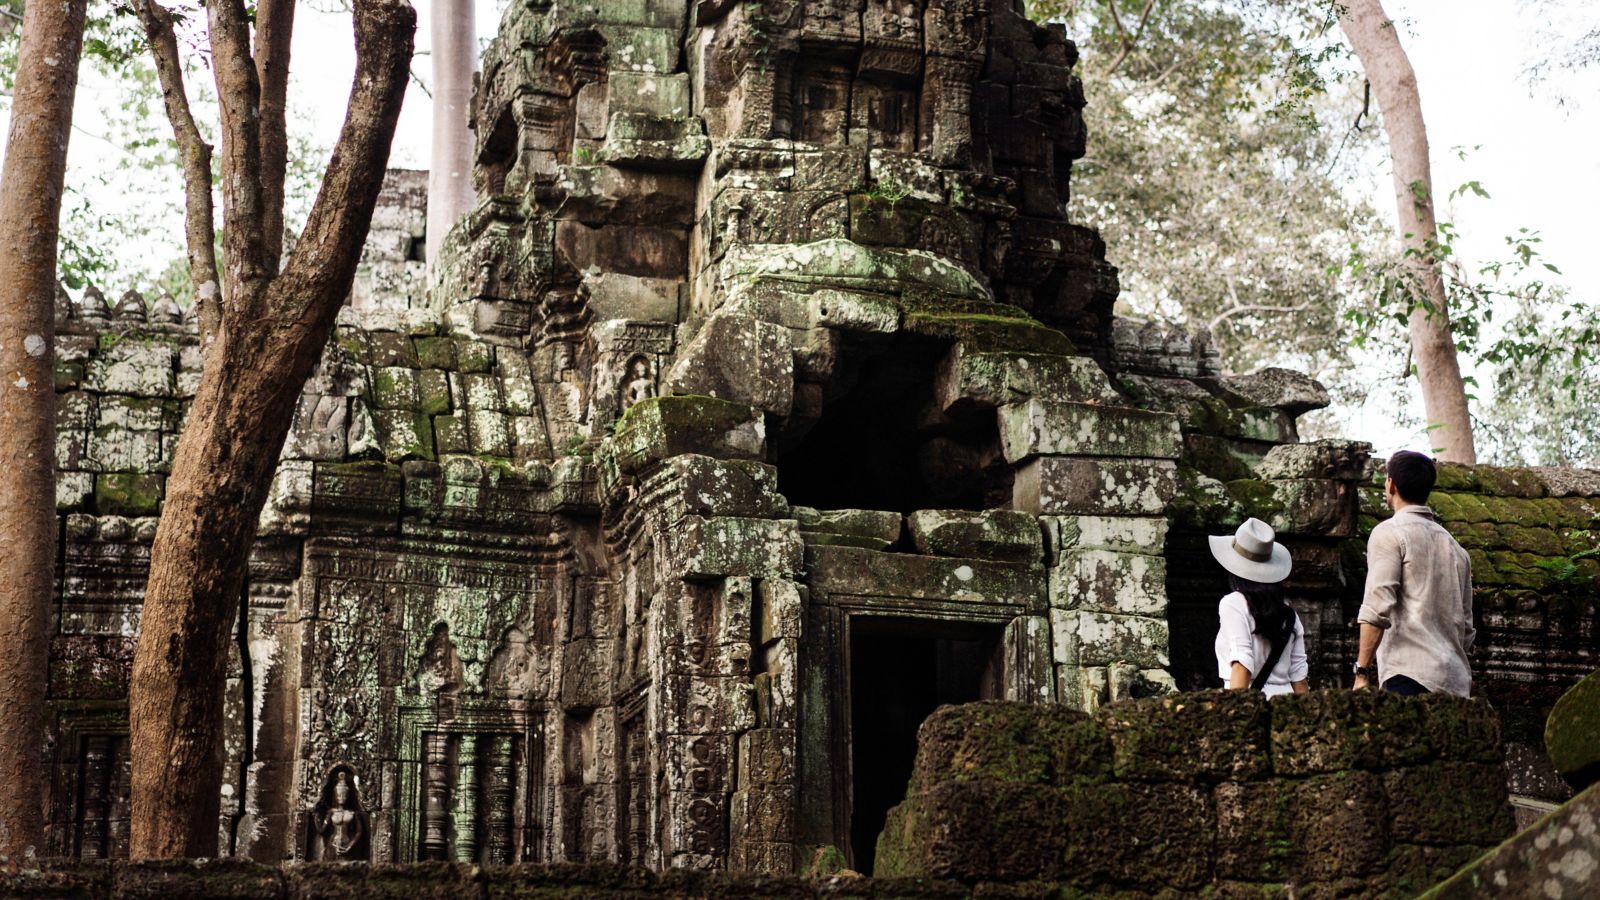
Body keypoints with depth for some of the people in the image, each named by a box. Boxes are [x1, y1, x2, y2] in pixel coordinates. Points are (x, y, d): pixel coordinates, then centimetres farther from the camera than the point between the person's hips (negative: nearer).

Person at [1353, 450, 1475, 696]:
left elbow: (1378, 608, -12)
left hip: (1410, 675, -7)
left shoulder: (1390, 532, 0)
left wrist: (1362, 671, -12)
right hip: (1456, 681, 7)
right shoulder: (1454, 546, 23)